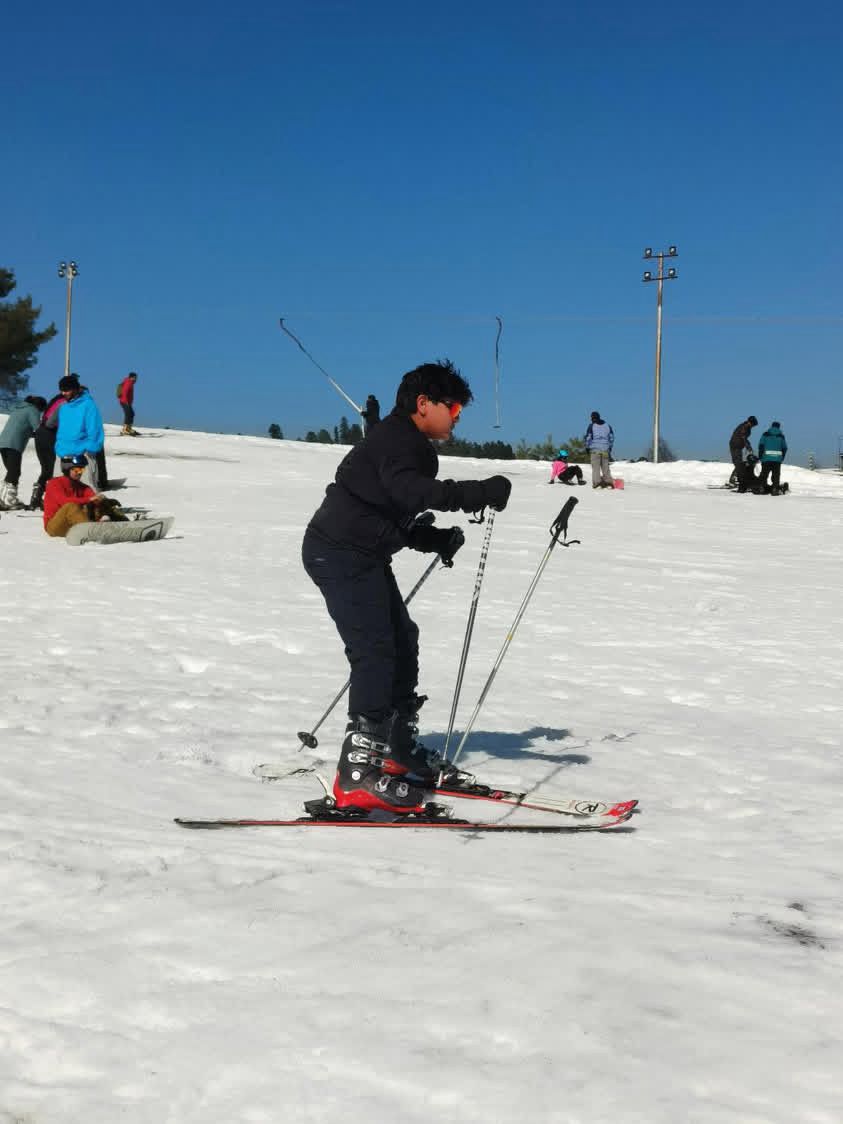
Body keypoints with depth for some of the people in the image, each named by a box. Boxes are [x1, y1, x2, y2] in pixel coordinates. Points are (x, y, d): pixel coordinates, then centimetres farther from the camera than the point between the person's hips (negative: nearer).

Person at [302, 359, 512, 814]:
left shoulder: (413, 448, 18)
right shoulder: (395, 441, -15)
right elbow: (410, 491, -36)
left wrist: (437, 540, 6)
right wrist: (478, 493, -40)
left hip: (364, 556, 11)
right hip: (341, 552, -11)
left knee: (402, 640, 17)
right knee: (375, 652, -16)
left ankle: (399, 749, 28)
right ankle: (358, 774, -18)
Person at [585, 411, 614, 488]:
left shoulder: (591, 426, -2)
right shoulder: (607, 425, 11)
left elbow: (588, 437, -3)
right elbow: (612, 437, 15)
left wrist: (587, 447, 9)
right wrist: (610, 447, 24)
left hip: (595, 450, -4)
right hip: (605, 450, 4)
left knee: (595, 467, -5)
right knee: (605, 466, 9)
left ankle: (597, 481, -15)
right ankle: (608, 481, 1)